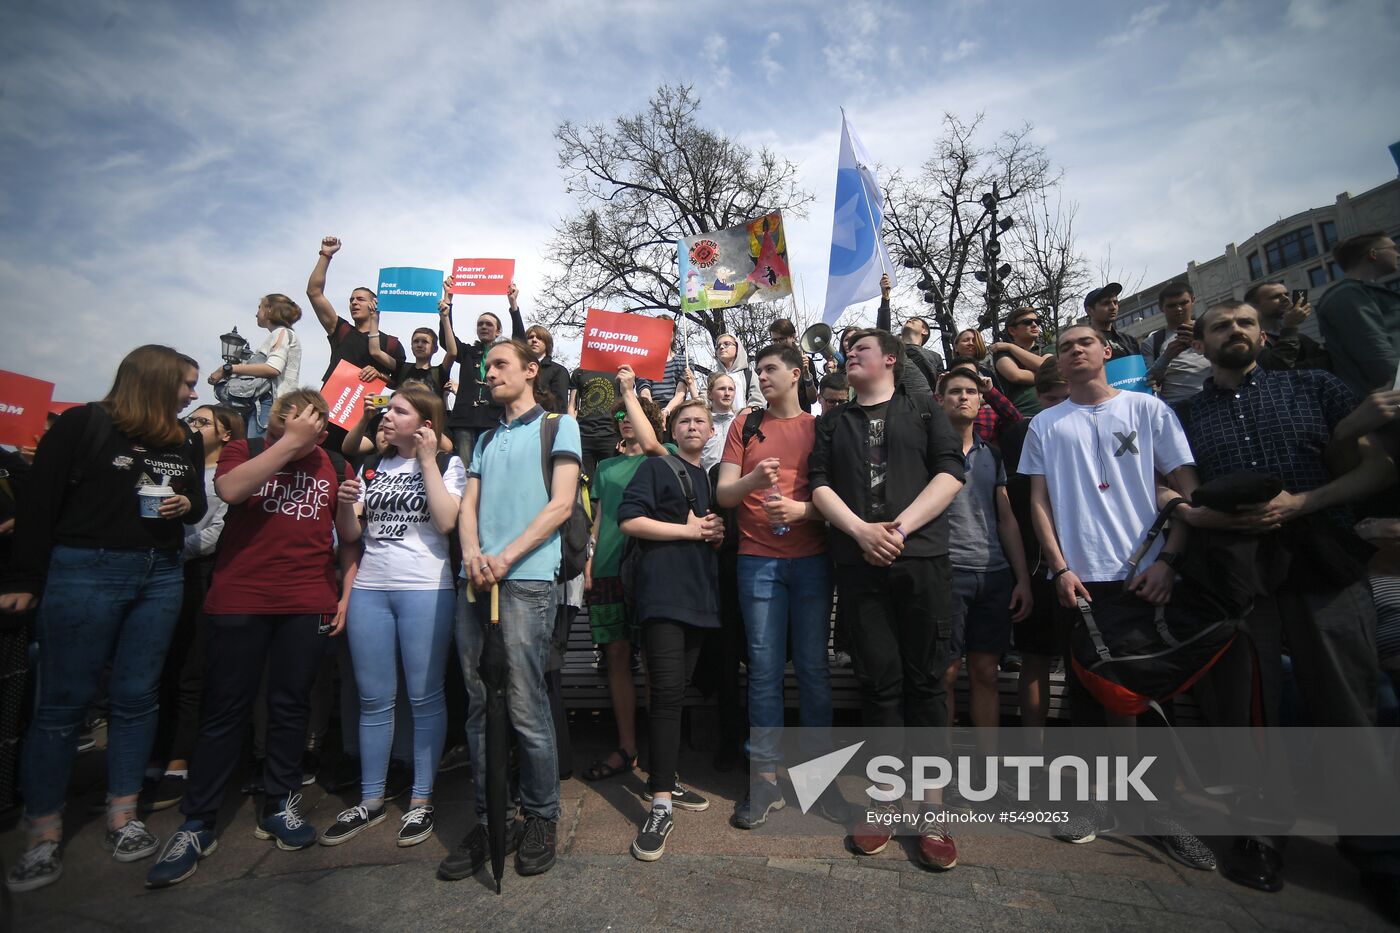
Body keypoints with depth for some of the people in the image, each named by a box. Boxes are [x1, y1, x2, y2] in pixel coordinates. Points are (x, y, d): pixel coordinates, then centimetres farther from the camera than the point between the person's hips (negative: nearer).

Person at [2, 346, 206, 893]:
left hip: (160, 576, 5)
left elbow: (198, 503, 20)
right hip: (85, 572, -4)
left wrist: (186, 505, -4)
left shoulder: (186, 442, 10)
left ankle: (122, 819, 21)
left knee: (136, 698, 9)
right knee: (63, 703, 3)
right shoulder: (84, 424, -4)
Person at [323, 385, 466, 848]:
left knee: (424, 696, 2)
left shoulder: (448, 465, 2)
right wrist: (344, 504, -8)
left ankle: (421, 798, 17)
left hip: (425, 589, -4)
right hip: (369, 589, 5)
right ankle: (371, 800, 25)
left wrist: (427, 459, -11)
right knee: (373, 698, 11)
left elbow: (446, 521, -15)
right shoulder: (372, 468, 15)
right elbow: (349, 534, 13)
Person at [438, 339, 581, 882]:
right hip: (476, 583, 6)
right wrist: (473, 555, -7)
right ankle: (489, 821, 23)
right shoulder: (486, 438, 23)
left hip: (527, 581, -6)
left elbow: (561, 503, -5)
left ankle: (541, 819, 17)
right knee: (480, 707, 9)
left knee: (526, 708, -3)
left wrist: (506, 557, -12)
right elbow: (468, 505, 14)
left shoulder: (558, 425, 5)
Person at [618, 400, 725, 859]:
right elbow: (629, 520, -11)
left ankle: (663, 781, 26)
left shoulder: (711, 479, 20)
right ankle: (661, 805, -3)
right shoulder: (657, 468, 1)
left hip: (699, 597, 6)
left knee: (677, 691, 12)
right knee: (668, 693, -11)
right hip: (662, 594, -6)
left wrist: (718, 533, 3)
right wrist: (688, 529, -10)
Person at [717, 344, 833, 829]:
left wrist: (801, 508, -14)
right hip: (759, 560, 0)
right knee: (764, 669, 2)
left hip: (812, 559, 0)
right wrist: (753, 479, -16)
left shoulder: (819, 427, 9)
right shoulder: (745, 426, 11)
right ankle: (767, 777, 14)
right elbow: (723, 494, 3)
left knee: (813, 666, 5)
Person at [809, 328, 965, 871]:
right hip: (858, 563, 1)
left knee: (925, 680, 2)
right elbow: (819, 484, 7)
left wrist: (901, 528, -11)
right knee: (878, 680, 3)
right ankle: (885, 799, 16)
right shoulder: (832, 424, 19)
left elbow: (951, 473, 0)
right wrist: (861, 530, -9)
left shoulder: (925, 413, 14)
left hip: (922, 559, -1)